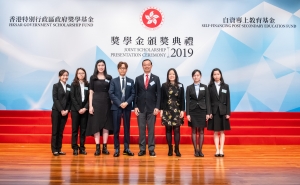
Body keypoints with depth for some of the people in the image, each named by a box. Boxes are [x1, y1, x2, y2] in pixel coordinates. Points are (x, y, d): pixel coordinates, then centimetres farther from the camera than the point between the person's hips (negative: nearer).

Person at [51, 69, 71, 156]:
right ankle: (54, 150, 5)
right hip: (56, 111, -4)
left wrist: (67, 110, -6)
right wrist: (61, 110, -14)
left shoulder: (69, 87, 11)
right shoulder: (56, 86, -1)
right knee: (55, 131, 0)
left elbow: (69, 100, 8)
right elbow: (55, 99, -8)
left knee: (61, 131, 6)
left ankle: (59, 149, 11)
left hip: (65, 112, 4)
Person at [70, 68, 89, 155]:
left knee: (83, 129, 4)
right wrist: (78, 109, -11)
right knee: (75, 129, 1)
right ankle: (75, 148, 5)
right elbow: (72, 97, -4)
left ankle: (82, 148, 9)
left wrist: (85, 108, -10)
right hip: (75, 110, -2)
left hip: (85, 110, 2)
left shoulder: (88, 85, 8)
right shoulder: (73, 84, 3)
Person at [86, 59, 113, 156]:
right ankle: (97, 148, 3)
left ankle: (105, 147, 8)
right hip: (96, 102, -1)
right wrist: (90, 106, -6)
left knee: (106, 125, 2)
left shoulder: (109, 78, 8)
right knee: (96, 125, -1)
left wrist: (112, 103, -1)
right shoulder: (93, 78, 4)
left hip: (107, 103, 2)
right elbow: (91, 93, 2)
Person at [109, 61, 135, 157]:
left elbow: (133, 94, 4)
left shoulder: (131, 81, 10)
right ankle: (117, 149, 7)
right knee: (116, 129, 0)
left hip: (127, 107, 1)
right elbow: (111, 93, -2)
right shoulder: (114, 81, 7)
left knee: (127, 128, 5)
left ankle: (126, 148, 11)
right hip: (116, 107, -1)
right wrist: (119, 103, -12)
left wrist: (127, 103, -13)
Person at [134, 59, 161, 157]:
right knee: (141, 129, 4)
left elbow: (158, 94, 1)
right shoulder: (138, 78, 7)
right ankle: (142, 149, 10)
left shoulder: (156, 78, 4)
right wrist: (135, 106, -3)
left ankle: (151, 149, 9)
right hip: (141, 108, 1)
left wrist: (157, 107, -7)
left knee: (151, 129, 3)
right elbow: (136, 94, 6)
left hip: (152, 108, -1)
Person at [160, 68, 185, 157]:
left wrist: (182, 110, -2)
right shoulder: (164, 85, 4)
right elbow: (162, 99, 4)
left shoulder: (180, 85, 6)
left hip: (177, 110, 0)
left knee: (176, 130, -2)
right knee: (168, 130, 3)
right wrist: (161, 110, -2)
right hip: (167, 110, 0)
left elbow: (182, 99, 4)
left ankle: (177, 149, 3)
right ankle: (170, 149, 10)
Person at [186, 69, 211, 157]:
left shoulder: (205, 87, 4)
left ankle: (200, 150, 10)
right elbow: (187, 101, 1)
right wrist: (187, 114, -6)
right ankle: (196, 150, 9)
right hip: (193, 111, 0)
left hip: (202, 110, 0)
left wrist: (208, 113, -4)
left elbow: (207, 101, 3)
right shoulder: (189, 88, 3)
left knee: (201, 131, 3)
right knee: (194, 131, 2)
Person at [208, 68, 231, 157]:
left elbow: (228, 100, 3)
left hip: (223, 111, 1)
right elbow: (208, 100, -1)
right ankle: (217, 150, 6)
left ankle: (221, 150, 8)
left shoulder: (226, 86, 5)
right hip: (214, 111, -1)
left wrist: (228, 113, -4)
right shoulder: (210, 86, 2)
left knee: (222, 131, 5)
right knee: (215, 132, 3)